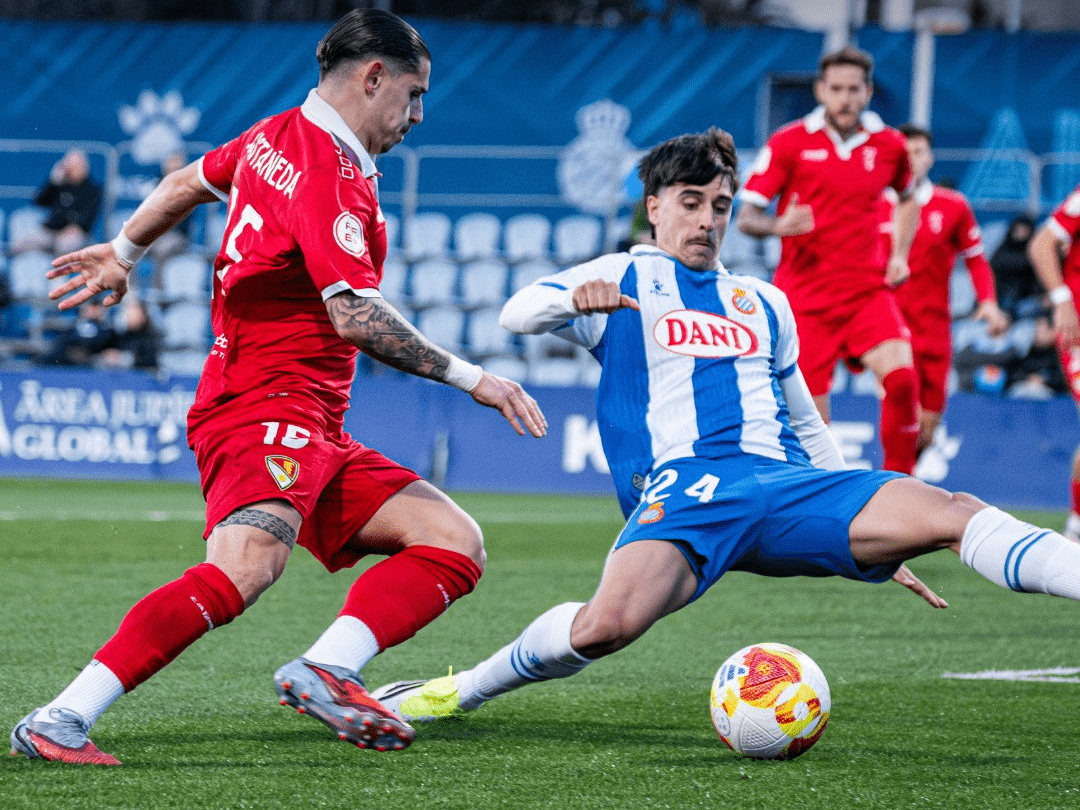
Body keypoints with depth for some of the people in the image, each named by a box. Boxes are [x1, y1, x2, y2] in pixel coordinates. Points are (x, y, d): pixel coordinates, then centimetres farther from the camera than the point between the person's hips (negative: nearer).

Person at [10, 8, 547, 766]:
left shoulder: (276, 138, 16)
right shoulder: (331, 177, -14)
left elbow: (187, 183, 32)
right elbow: (354, 316, -22)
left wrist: (123, 252, 49)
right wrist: (472, 378, -17)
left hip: (316, 433, 11)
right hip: (268, 410, -11)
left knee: (456, 542, 1)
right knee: (247, 566, -35)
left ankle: (326, 669, -19)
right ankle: (60, 721, -34)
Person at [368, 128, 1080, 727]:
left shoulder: (765, 304, 29)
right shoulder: (624, 279, 17)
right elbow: (517, 315, 2)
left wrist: (874, 543, 30)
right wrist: (575, 299, -21)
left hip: (788, 484, 4)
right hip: (685, 485, -4)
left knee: (954, 512, -20)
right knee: (609, 623, -34)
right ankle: (458, 693, -12)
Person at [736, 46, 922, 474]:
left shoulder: (889, 144, 6)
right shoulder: (789, 143, -3)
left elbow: (907, 199, 27)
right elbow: (745, 216, -2)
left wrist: (900, 254, 11)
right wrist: (778, 225, -25)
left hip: (868, 290, 2)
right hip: (804, 297, -2)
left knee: (901, 375, -24)